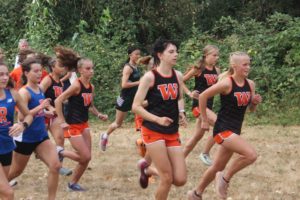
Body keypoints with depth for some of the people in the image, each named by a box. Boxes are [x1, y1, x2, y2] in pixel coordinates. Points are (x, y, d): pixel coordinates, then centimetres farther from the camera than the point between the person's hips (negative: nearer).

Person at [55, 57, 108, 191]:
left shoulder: (91, 87, 5)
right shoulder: (76, 85, -19)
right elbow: (58, 101, -21)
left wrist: (99, 115, 2)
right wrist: (62, 121, -21)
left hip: (84, 124, 8)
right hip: (73, 126, -8)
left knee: (87, 157, 6)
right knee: (86, 157, -11)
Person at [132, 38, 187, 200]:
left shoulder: (178, 76, 5)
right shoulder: (150, 77, -11)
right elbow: (136, 107, -11)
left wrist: (181, 112, 3)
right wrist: (158, 119, -22)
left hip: (173, 133, 6)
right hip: (153, 131, -6)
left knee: (180, 180, -1)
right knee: (167, 178, -8)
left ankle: (148, 170, 26)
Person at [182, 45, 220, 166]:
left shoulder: (216, 70, 8)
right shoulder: (198, 69, -9)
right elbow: (181, 81, -6)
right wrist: (190, 93, -15)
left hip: (209, 105, 7)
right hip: (199, 104, -7)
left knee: (198, 135, 11)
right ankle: (205, 154, -7)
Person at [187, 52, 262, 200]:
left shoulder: (250, 84, 5)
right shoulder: (227, 83, -17)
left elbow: (251, 109, 16)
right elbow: (203, 96, -12)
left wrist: (255, 102, -7)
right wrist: (205, 120, -7)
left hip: (235, 131, 8)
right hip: (223, 129, -8)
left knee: (217, 168, 17)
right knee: (251, 154, -24)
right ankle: (225, 178, -4)